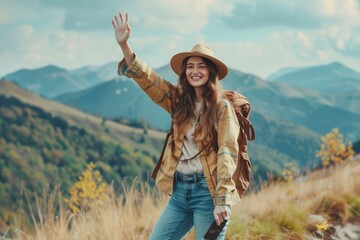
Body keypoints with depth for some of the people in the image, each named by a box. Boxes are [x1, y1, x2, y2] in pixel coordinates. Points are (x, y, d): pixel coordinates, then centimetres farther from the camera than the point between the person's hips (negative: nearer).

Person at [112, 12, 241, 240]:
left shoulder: (222, 107, -5)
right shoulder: (179, 100, 9)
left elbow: (228, 153, -13)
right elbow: (145, 77, 3)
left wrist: (222, 200, -23)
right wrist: (124, 44, -13)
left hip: (207, 191, -6)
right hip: (180, 190, 6)